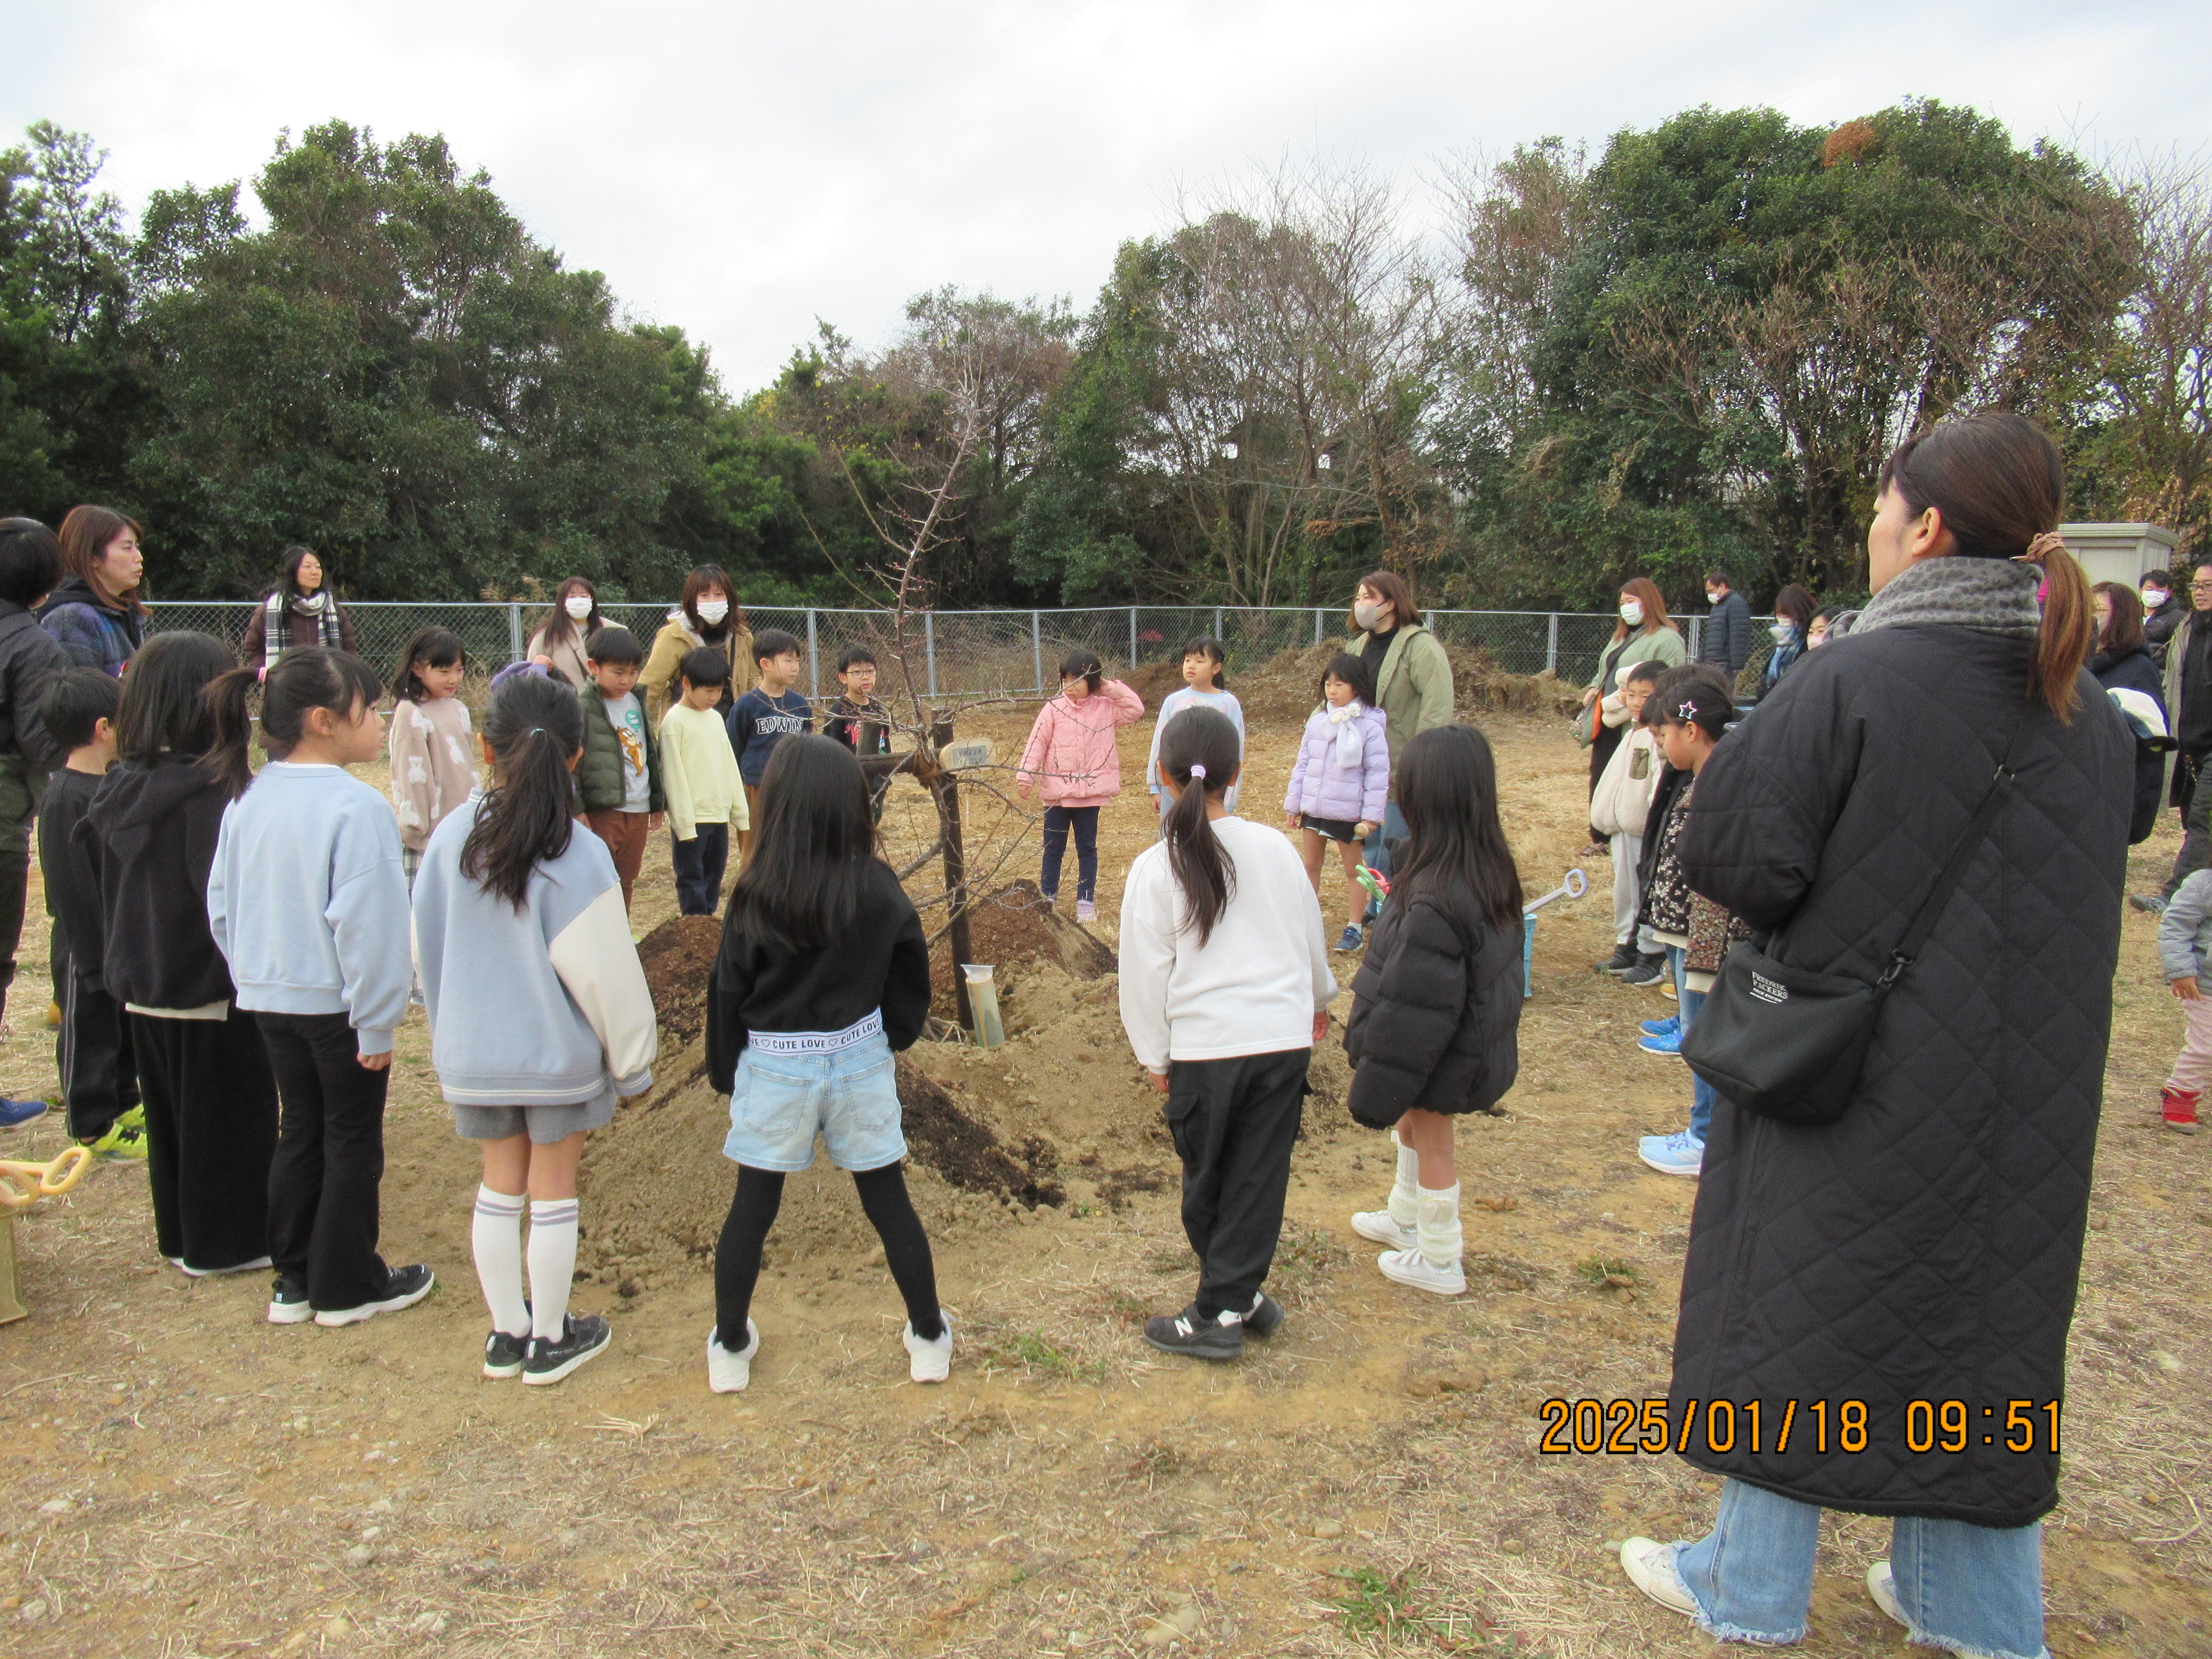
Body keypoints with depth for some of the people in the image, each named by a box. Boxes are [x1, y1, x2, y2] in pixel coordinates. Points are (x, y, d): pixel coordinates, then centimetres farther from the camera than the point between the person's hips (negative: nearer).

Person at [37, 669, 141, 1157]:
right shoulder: (66, 796, -22)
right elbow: (71, 884, -22)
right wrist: (94, 956, -19)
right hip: (91, 948, -9)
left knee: (126, 1029, 20)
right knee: (89, 1034, 6)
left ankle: (124, 1105, 36)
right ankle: (96, 1128, 17)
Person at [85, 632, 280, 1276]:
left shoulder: (119, 788, 3)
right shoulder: (207, 789, -22)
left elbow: (107, 887, 11)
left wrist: (117, 965, 20)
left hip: (143, 987, 8)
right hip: (211, 988, -8)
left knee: (170, 1116, 19)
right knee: (226, 1117, 7)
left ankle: (181, 1235, 32)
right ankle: (225, 1243, 18)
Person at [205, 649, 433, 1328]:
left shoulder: (246, 800, 1)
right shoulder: (355, 808, -22)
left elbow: (222, 907, 8)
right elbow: (366, 924, -22)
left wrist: (252, 978, 20)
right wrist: (377, 1023, -15)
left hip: (269, 999, 7)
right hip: (336, 1005, -7)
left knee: (299, 1133, 19)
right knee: (353, 1144, 8)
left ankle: (294, 1280, 28)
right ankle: (348, 1288, 20)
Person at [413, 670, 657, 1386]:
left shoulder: (450, 838, -8)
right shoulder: (577, 856, -20)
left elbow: (426, 947, 4)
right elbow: (606, 971, -17)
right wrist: (633, 1058, -4)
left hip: (472, 1053, 4)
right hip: (559, 1055, -4)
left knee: (500, 1184, 18)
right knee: (553, 1190, 11)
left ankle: (507, 1333, 30)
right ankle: (550, 1339, 24)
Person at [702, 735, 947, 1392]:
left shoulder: (757, 897, -14)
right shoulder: (879, 889, -9)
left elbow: (728, 992, -6)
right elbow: (911, 974, 1)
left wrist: (725, 1073, 8)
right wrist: (896, 1038, 18)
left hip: (773, 1067, -1)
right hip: (860, 1060, 1)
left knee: (752, 1205, 13)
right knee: (888, 1200, 12)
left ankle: (730, 1348, 28)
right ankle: (929, 1338, 25)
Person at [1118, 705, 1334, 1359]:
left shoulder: (1156, 868, -10)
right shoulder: (1274, 848, -1)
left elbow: (1146, 973, -6)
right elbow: (1312, 934, 14)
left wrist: (1156, 1056, 7)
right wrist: (1317, 997, 33)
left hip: (1205, 1046, -2)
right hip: (1285, 1035, 3)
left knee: (1207, 1181, 13)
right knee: (1260, 1175, 12)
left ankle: (1218, 1316, 20)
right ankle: (1238, 1297, 18)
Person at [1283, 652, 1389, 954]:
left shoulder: (1369, 725, -12)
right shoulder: (1318, 720, 3)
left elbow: (1378, 773, -11)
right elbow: (1302, 763, 10)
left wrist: (1371, 816, -13)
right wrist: (1293, 804, 11)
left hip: (1348, 812, -5)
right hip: (1314, 807, 5)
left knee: (1353, 870, 9)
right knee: (1310, 865, 15)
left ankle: (1354, 928, 17)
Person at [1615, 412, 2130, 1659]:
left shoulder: (1856, 680, -19)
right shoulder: (2087, 708, 1)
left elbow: (1730, 856, -20)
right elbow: (2088, 890, 13)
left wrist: (1812, 911, 2)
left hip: (1856, 1066, -5)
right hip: (2025, 1088, 6)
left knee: (1798, 1310, 11)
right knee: (1982, 1320, 19)